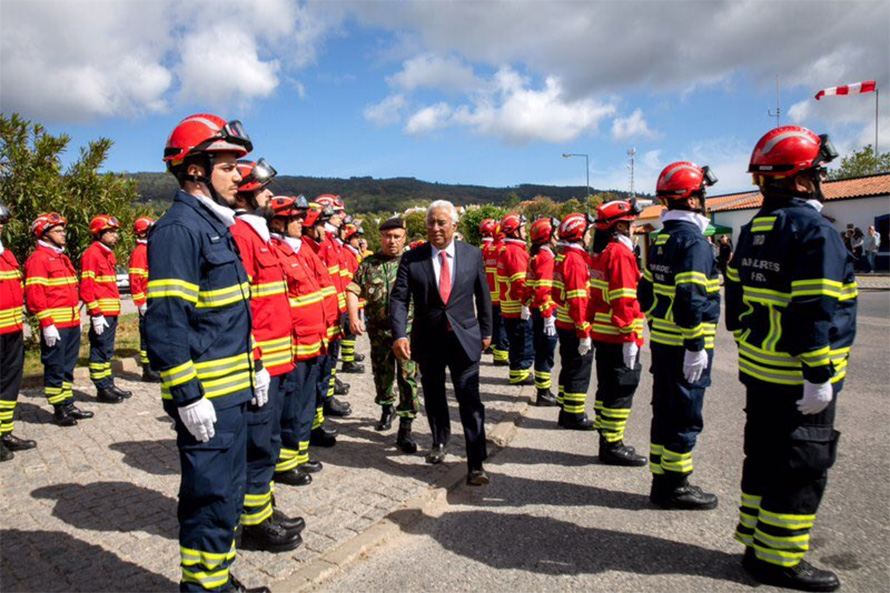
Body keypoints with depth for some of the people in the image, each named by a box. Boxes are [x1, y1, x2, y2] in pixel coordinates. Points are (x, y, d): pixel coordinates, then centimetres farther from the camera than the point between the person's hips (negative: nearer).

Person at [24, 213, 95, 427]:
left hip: (72, 323, 8)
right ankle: (59, 410, 9)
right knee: (55, 368, 1)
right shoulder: (38, 258, -9)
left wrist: (78, 317, 20)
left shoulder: (62, 258, 19)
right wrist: (47, 323, -18)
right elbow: (34, 295, -15)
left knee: (68, 366, 14)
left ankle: (69, 404, 23)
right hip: (54, 326, -8)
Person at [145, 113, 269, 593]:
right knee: (212, 497, 3)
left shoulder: (216, 225, 15)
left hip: (232, 391, 10)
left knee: (228, 490, 20)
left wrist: (254, 367, 18)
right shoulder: (178, 229, -15)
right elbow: (165, 322, -21)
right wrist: (187, 396, -21)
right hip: (204, 398, -10)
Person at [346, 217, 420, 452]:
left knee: (408, 377, -6)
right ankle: (387, 408, 43)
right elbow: (352, 291, 2)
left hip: (408, 329, -3)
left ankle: (405, 428, 2)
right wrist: (353, 317, -14)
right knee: (382, 374, 17)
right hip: (378, 330, 3)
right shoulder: (368, 264, 6)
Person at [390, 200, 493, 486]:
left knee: (470, 400, -5)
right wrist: (399, 334, -21)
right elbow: (398, 298, -8)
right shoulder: (411, 258, -5)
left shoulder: (473, 255, -1)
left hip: (465, 338, -1)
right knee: (433, 396, 17)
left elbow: (483, 296, 8)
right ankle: (440, 440, 43)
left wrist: (486, 331, 12)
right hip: (427, 341, 1)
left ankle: (476, 463, 4)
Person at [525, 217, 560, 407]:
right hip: (545, 312, -10)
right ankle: (544, 394, 6)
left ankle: (543, 391, 24)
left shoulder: (536, 256, 14)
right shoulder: (546, 257, -15)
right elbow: (543, 290, -23)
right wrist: (548, 316, -22)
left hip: (537, 311, 10)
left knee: (542, 352, 15)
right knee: (546, 354, -2)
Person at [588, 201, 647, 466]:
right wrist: (629, 337, -19)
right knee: (621, 392, 0)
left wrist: (592, 329, 20)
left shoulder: (602, 253, 14)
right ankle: (613, 446, 9)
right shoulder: (621, 253, -15)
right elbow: (623, 300, -20)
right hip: (618, 337, -9)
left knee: (607, 389, 15)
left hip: (602, 335, 9)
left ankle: (607, 440, 25)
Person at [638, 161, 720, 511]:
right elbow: (690, 299, -23)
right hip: (684, 346, -9)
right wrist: (695, 346, -20)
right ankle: (674, 487, 15)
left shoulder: (662, 239, 12)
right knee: (685, 418, 3)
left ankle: (661, 479, 28)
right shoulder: (693, 240, -16)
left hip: (661, 342, 9)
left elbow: (646, 291, 16)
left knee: (664, 412, 16)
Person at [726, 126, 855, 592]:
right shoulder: (814, 230, -16)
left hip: (758, 369, 9)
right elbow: (815, 311, -21)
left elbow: (735, 295, 15)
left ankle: (757, 537, 31)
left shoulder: (754, 230, 10)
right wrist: (818, 377, -18)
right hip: (797, 378, -8)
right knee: (802, 466, 4)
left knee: (764, 454, 18)